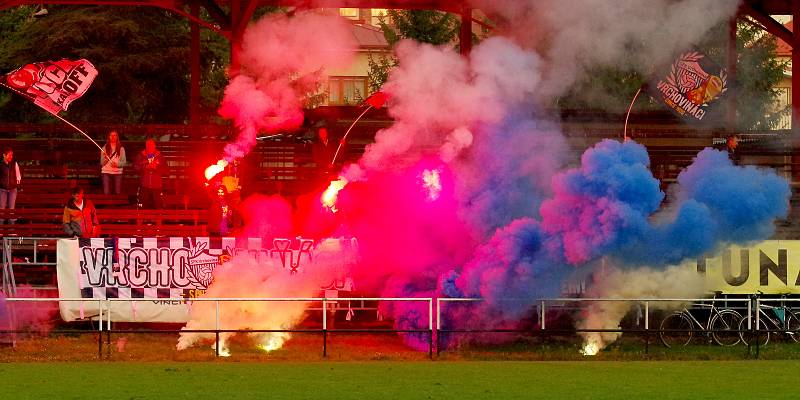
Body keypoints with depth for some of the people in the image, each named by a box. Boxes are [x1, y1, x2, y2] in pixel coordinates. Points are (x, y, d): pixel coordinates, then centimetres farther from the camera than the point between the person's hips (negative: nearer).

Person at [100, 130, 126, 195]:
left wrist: (117, 164, -15)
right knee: (106, 193, -9)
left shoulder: (121, 148, 8)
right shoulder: (104, 148, 7)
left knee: (118, 193, -5)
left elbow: (124, 162, 4)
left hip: (117, 172, 0)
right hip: (106, 172, 0)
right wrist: (106, 158, -17)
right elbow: (102, 163, 4)